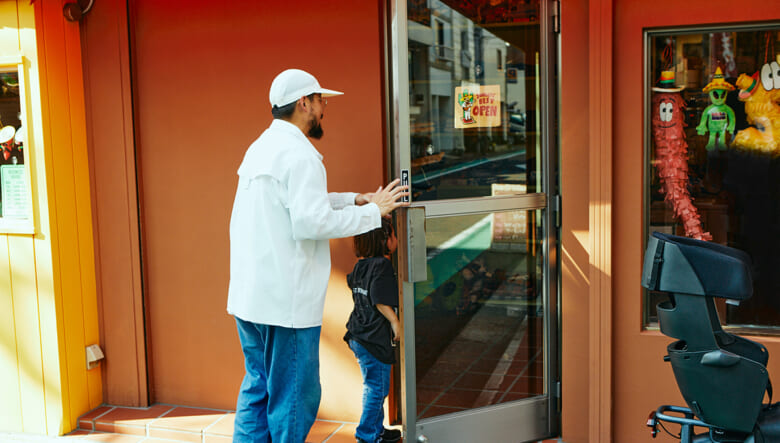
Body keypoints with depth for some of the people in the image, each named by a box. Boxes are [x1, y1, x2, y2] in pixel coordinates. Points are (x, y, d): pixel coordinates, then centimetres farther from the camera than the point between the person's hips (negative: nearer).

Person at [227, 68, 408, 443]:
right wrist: (372, 212, -13)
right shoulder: (299, 153, -15)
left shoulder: (261, 147, 15)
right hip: (287, 302, -9)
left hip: (248, 296, 9)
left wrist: (354, 199, 18)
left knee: (259, 388, 18)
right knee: (294, 397, 3)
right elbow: (312, 222, -24)